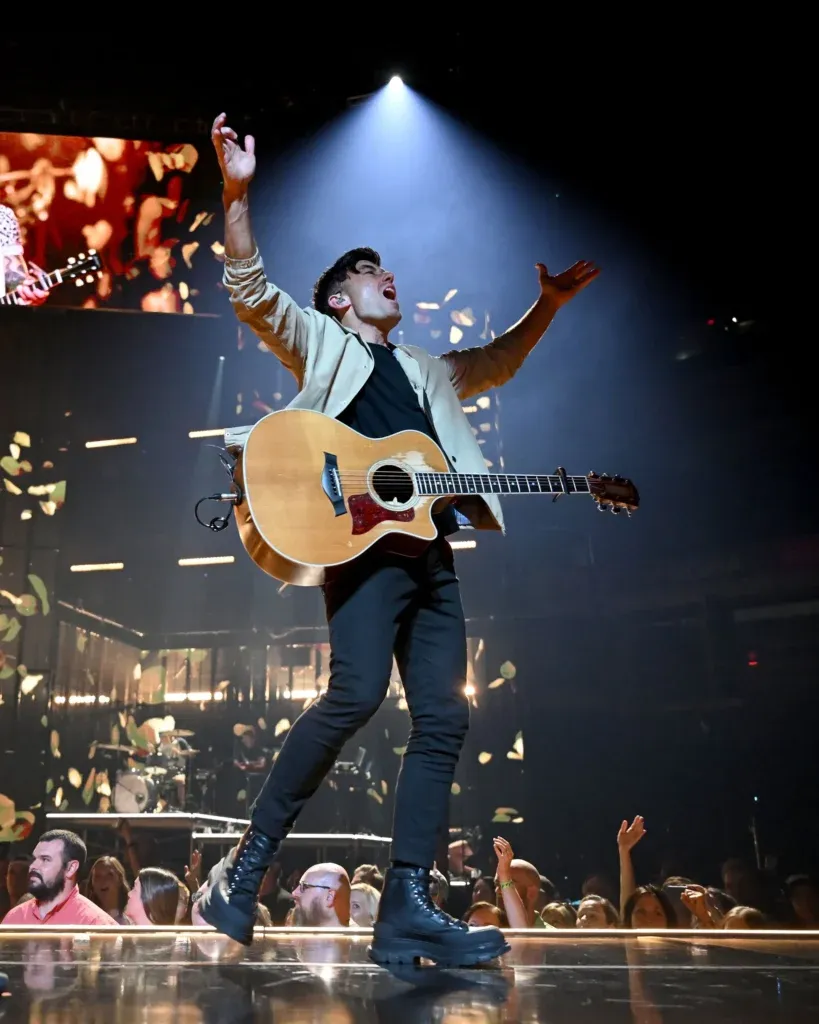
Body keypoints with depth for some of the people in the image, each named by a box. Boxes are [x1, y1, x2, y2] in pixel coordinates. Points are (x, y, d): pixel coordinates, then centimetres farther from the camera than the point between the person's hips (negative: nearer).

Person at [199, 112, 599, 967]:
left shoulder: (426, 372, 32)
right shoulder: (319, 344, 15)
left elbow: (496, 362, 45)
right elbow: (251, 290, 2)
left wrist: (548, 304, 37)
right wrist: (237, 191, -9)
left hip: (432, 554, 7)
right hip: (362, 538, -7)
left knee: (443, 718, -3)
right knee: (355, 693, -24)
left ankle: (406, 910, 0)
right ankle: (248, 865, -8)